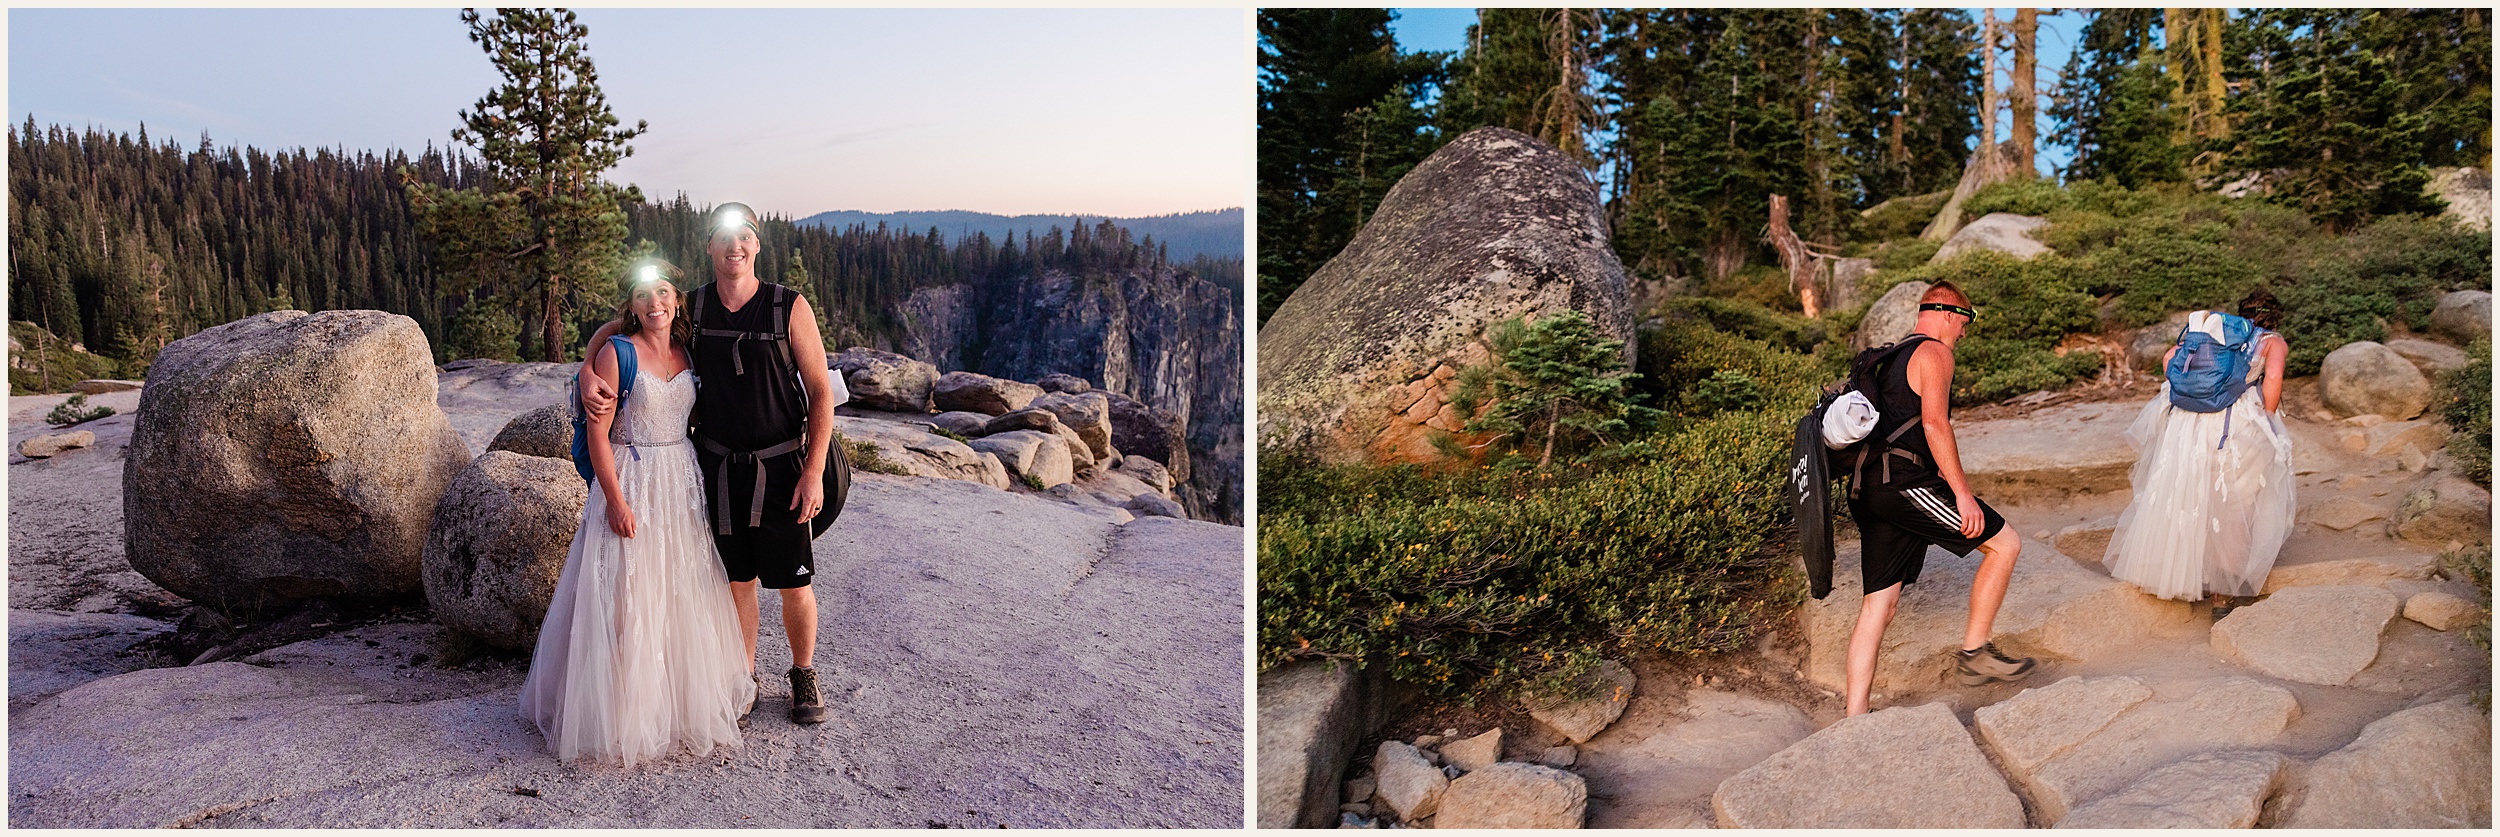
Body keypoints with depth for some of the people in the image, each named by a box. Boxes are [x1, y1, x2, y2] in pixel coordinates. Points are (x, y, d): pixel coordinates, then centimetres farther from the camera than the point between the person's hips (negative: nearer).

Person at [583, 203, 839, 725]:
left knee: (794, 584, 4)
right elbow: (610, 330, 13)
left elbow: (821, 392, -6)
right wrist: (589, 378, -9)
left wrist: (814, 471, -12)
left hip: (780, 467, -2)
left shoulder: (790, 307, -6)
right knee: (737, 583, 11)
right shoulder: (691, 309, 2)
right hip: (717, 466, 2)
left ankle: (803, 675, 27)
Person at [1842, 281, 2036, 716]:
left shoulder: (1889, 359, 28)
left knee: (1879, 601, 5)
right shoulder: (1935, 354, -1)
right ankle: (1974, 653, 8)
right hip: (1905, 483, -9)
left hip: (1868, 491, 9)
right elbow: (1934, 424, -14)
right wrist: (1962, 493, -15)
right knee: (2005, 543, 4)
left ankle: (1855, 719, 1)